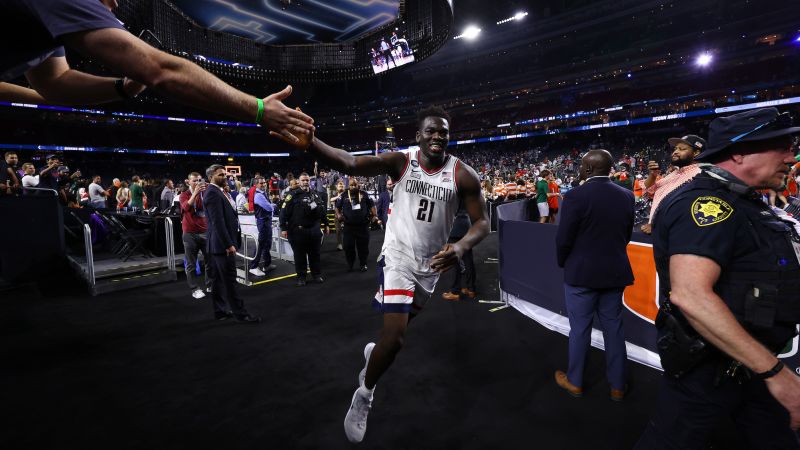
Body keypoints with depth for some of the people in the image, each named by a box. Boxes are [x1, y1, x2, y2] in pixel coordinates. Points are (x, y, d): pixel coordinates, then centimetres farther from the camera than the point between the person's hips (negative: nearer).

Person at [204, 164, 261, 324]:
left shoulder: (219, 191, 15)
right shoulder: (212, 193, -15)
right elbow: (218, 222, -22)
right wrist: (228, 244, -23)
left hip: (219, 244, 10)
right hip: (222, 244, -10)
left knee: (218, 279, 14)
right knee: (229, 279, -4)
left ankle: (220, 311, 23)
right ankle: (240, 313, 2)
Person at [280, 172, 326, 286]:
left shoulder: (315, 195, 13)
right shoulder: (293, 195, -4)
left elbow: (323, 210, 22)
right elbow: (284, 212, -8)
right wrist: (284, 228, -12)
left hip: (314, 229, 4)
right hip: (298, 230, -4)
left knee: (315, 254, 12)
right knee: (300, 255, 6)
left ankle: (317, 275, 24)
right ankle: (301, 277, 18)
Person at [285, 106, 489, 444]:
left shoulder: (462, 174, -10)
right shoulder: (401, 161, -12)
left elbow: (482, 222, -8)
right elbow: (350, 163, -24)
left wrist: (461, 247, -29)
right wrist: (310, 142, -43)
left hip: (431, 262, 4)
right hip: (398, 255, -3)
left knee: (402, 323, 23)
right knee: (395, 336, -13)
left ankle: (375, 350, 56)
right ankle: (364, 396, 14)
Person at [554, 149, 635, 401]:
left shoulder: (576, 196, -17)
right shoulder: (627, 196, 0)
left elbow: (563, 238, -14)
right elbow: (627, 234, 7)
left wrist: (563, 264, 4)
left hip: (582, 273, -5)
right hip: (615, 273, 5)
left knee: (580, 329, 8)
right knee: (614, 329, 15)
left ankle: (575, 382, 24)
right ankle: (617, 386, 27)